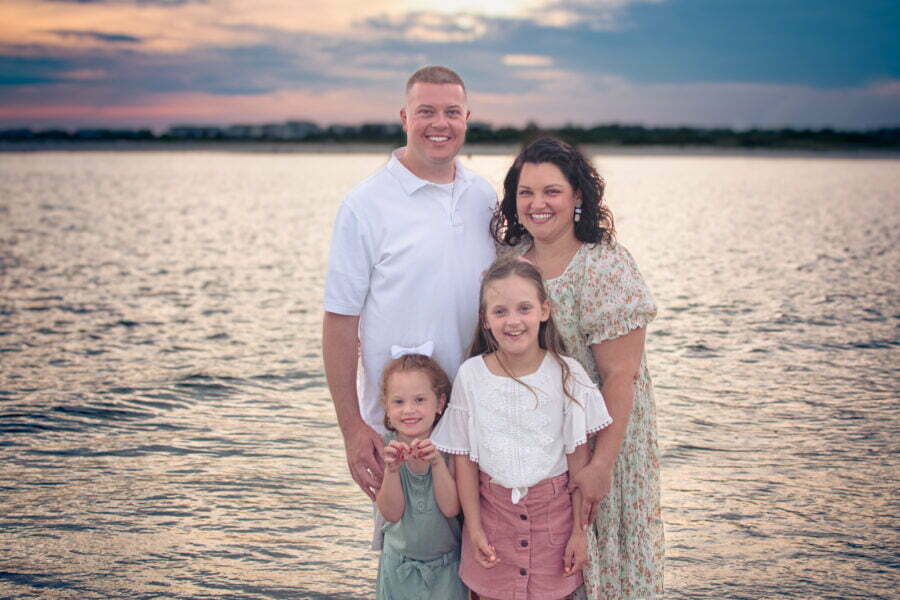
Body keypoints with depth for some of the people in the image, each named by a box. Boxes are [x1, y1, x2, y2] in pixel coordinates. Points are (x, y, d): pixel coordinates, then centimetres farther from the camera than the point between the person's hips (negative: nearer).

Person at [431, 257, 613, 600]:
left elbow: (578, 458, -4)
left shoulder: (567, 374, -8)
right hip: (492, 510, 1)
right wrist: (474, 529, -4)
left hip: (552, 511, 0)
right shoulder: (470, 376, -7)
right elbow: (463, 458, -2)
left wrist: (579, 531, -3)